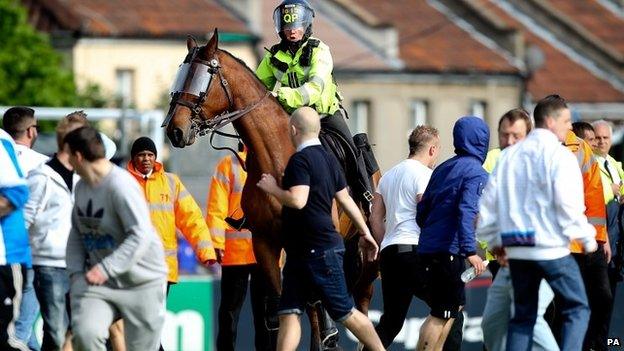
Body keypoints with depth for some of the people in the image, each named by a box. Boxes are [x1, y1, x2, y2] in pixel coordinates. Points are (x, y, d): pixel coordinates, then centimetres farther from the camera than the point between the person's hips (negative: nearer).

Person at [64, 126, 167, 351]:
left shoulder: (121, 185, -20)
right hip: (99, 282, 6)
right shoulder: (81, 187, 6)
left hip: (141, 284, -5)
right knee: (85, 333, -20)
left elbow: (141, 236, -27)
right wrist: (76, 272, 0)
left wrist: (106, 269, -29)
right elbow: (77, 234, 14)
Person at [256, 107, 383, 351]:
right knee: (288, 312, 3)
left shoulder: (300, 160, -16)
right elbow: (345, 199, 19)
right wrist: (365, 233, 26)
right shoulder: (328, 159, 13)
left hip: (318, 251, -10)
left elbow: (298, 200, -28)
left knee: (345, 312, -1)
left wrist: (272, 189, -10)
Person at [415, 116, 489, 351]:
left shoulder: (443, 169, 15)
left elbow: (421, 211, 17)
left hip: (427, 248, 8)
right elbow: (467, 211, -22)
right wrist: (470, 250, -29)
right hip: (449, 251, -8)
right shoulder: (476, 172, -8)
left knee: (455, 305, 19)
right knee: (442, 314, -5)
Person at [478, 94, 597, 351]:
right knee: (577, 309, 4)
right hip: (551, 247, -6)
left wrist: (494, 240, 23)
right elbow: (569, 204, -16)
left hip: (516, 248, 6)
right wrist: (587, 238, -3)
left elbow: (488, 202, 12)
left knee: (523, 315, 14)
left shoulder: (509, 156, 12)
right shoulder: (559, 156, -9)